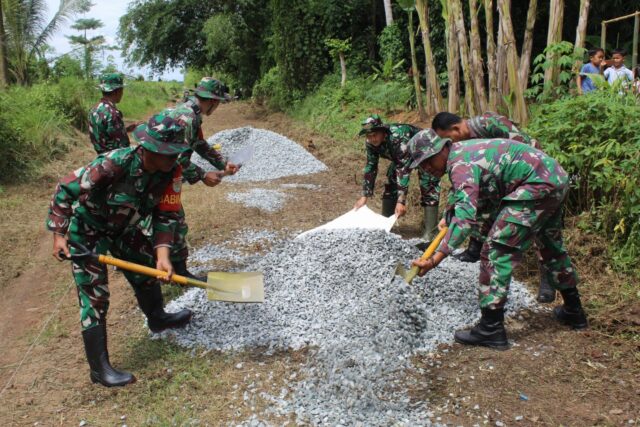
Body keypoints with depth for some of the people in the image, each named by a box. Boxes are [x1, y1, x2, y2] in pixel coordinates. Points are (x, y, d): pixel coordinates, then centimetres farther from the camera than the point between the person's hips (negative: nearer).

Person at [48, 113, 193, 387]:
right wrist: (59, 235, -26)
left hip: (122, 228, 7)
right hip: (87, 231, -6)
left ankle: (157, 319, 49)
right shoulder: (114, 164, -36)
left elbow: (165, 215, -11)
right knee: (95, 297, -4)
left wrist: (162, 255, -21)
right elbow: (65, 189, -26)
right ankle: (99, 368, 7)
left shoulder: (168, 171, -18)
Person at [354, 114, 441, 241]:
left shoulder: (399, 138, -42)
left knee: (428, 188, -18)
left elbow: (404, 169, -44)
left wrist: (401, 201, -48)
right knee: (391, 185, 3)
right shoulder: (370, 143, -21)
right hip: (399, 157, 7)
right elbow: (370, 167, -12)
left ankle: (429, 232, -17)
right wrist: (364, 197, -14)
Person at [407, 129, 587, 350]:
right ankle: (573, 311, 44)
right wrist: (448, 216, 17)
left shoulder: (461, 164, -22)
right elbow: (459, 193, 30)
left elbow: (466, 215, -35)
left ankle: (491, 329, -7)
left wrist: (437, 257, -39)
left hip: (537, 186, -11)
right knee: (551, 247, 27)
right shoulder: (460, 151, 10)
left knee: (497, 251, -10)